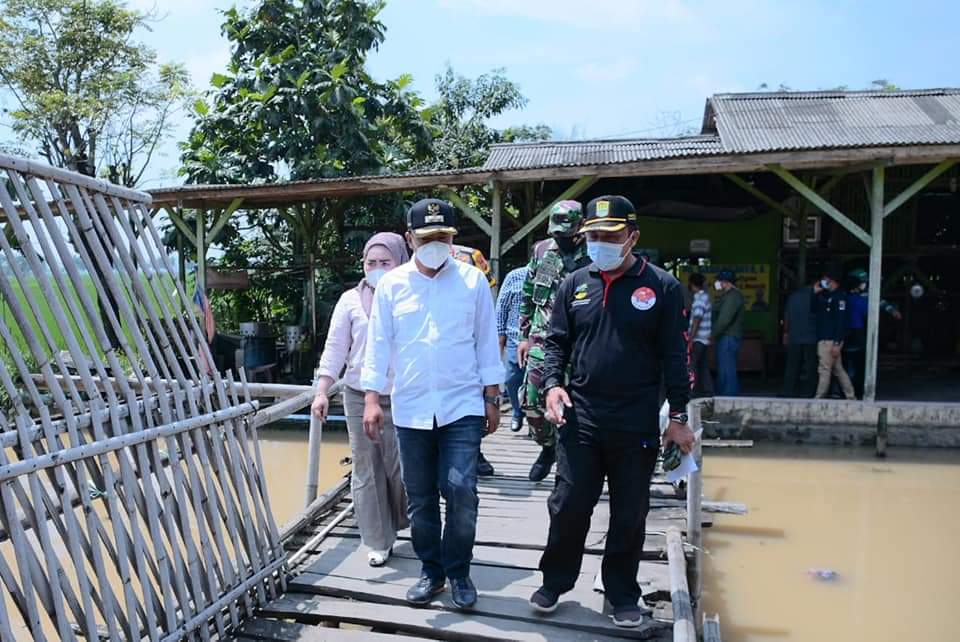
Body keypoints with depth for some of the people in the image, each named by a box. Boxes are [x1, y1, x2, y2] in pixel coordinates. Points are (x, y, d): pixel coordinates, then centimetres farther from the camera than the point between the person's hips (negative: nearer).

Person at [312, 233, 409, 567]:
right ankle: (378, 542, 20)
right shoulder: (351, 300, 3)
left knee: (402, 467, 2)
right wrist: (321, 392, -3)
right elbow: (335, 349, 3)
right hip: (359, 397, 2)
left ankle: (402, 522, 31)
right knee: (367, 470, 7)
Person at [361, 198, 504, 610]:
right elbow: (378, 344, 4)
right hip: (411, 409, 2)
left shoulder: (473, 280, 0)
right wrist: (372, 399, -1)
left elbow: (486, 342, 4)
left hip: (462, 406, -1)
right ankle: (431, 571, 28)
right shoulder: (391, 285, 3)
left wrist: (492, 399, 3)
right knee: (419, 498, 10)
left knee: (461, 491, -7)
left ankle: (458, 572, 15)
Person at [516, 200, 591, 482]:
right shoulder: (541, 251, 8)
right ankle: (548, 447, 30)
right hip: (541, 340, 4)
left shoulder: (593, 258, -6)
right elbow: (528, 297, 16)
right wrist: (525, 336, 14)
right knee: (531, 402, 5)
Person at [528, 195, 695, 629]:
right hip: (580, 419, 2)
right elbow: (556, 341, 10)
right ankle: (555, 582, 29)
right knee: (568, 507, 8)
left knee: (629, 515, 11)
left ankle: (623, 594, 29)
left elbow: (675, 355, -2)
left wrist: (679, 417, -3)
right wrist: (553, 383, -7)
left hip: (637, 425, -2)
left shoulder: (661, 286, -2)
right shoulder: (575, 284, 7)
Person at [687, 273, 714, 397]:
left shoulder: (699, 299, -16)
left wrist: (690, 340, -21)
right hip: (703, 339, 10)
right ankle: (708, 392, 16)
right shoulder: (704, 296, 14)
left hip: (698, 339, -10)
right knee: (703, 366, 12)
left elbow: (696, 321, -21)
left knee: (691, 365, -6)